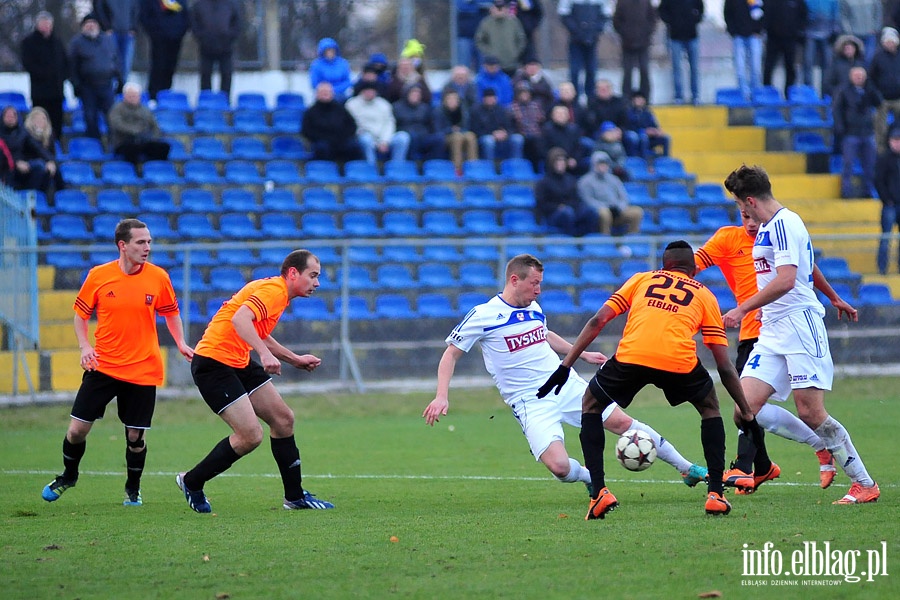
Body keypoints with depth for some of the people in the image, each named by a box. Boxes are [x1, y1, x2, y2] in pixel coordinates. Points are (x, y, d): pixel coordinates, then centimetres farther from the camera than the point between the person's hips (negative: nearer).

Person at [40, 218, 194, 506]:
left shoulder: (158, 277, -3)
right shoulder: (98, 276, -5)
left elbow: (170, 312, 13)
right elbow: (81, 313, 7)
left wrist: (180, 343, -1)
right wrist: (85, 346, -7)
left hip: (143, 371, 0)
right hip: (103, 366, 0)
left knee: (135, 436, 1)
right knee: (78, 429, -1)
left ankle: (133, 488, 26)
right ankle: (68, 476, 27)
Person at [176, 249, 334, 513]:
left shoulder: (278, 293, 16)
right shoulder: (273, 290, -17)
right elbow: (240, 319, -33)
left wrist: (295, 359, 26)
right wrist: (265, 353, -41)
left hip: (239, 363, 11)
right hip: (214, 361, -11)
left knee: (283, 419, 9)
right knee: (251, 435, -14)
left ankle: (295, 496, 19)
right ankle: (192, 482, 5)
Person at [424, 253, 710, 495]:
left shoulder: (534, 308, 9)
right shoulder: (482, 316, -10)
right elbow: (451, 354, -4)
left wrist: (582, 354, 33)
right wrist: (442, 396, -15)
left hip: (566, 384, 5)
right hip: (531, 403, -5)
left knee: (621, 422, 1)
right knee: (559, 466, -24)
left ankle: (686, 468, 15)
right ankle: (591, 478, 11)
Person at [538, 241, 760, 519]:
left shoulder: (641, 279, 28)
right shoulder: (705, 296, 27)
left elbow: (598, 321, 16)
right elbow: (724, 365, 23)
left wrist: (565, 366, 18)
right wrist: (747, 413, 31)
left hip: (630, 357, 0)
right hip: (680, 362, 0)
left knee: (591, 404, 27)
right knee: (710, 408, 31)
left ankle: (598, 492, 14)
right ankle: (716, 494, 21)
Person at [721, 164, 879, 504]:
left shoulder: (783, 223, -12)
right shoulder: (767, 227, 19)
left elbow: (786, 280, -22)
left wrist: (742, 310, -17)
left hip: (799, 322, -10)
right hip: (772, 332, 10)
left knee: (810, 413, -11)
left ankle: (865, 484, -2)